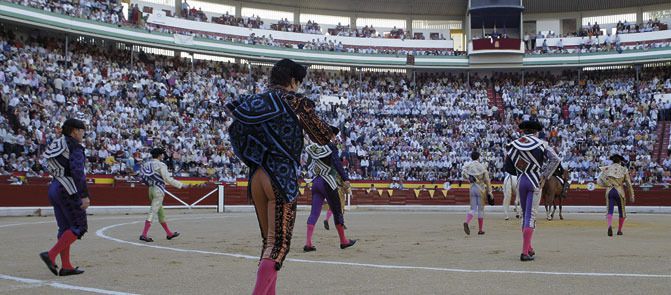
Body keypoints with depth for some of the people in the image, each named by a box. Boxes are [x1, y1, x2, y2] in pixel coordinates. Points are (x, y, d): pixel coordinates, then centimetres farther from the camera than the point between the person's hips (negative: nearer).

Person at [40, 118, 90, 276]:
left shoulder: (55, 145, 16)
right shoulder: (75, 146, -11)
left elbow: (51, 170, 18)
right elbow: (78, 172, -20)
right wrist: (84, 196, -22)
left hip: (54, 188, 9)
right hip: (68, 190, -9)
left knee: (65, 228, 11)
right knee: (80, 227, -2)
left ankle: (66, 267, 11)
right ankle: (51, 255, -11)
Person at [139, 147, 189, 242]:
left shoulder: (147, 164, 10)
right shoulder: (161, 165, -12)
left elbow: (145, 178, 9)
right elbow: (168, 179, -15)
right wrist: (181, 185, -10)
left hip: (151, 190, 9)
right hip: (158, 191, -9)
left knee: (161, 213, 16)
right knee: (153, 212, -9)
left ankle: (169, 233, 26)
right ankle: (144, 235, -14)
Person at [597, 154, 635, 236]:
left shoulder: (607, 169, 8)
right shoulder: (624, 170, 5)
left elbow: (599, 181, 2)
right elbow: (629, 184, 4)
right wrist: (631, 196, 9)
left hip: (609, 191, 1)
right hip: (619, 192, -1)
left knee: (610, 211, 1)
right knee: (622, 211, 16)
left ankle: (610, 226, -27)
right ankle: (619, 230, 22)